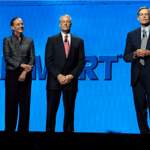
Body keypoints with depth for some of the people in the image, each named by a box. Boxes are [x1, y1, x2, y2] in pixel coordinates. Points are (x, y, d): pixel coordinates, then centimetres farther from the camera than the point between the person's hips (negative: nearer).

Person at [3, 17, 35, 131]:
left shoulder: (29, 41, 11)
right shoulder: (7, 40, 6)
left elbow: (32, 58, 5)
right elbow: (7, 58, -3)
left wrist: (25, 72, -11)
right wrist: (22, 65, -14)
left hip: (26, 75, 2)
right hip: (12, 74, -2)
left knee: (25, 104, 0)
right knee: (11, 103, -3)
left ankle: (23, 129, 4)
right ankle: (9, 128, 3)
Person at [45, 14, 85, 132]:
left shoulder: (79, 41, 10)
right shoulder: (52, 40, 7)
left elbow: (81, 62, 6)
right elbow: (48, 61, 0)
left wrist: (72, 76, -8)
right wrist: (59, 76, -11)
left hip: (71, 80, 1)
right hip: (54, 80, -1)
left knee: (69, 110, 3)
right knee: (51, 109, -2)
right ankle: (50, 130, 5)